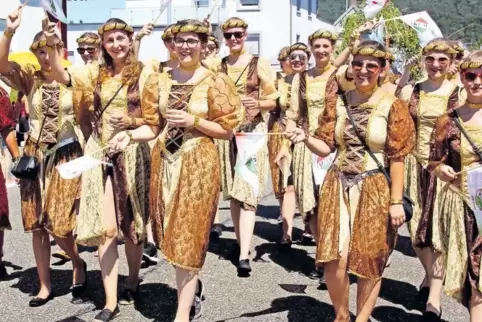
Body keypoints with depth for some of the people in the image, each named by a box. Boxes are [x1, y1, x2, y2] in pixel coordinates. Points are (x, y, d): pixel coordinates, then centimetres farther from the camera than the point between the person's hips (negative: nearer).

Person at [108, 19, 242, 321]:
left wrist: (193, 121, -17)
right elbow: (153, 127, 7)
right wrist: (130, 135, -11)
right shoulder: (160, 81, 7)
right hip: (165, 161, 5)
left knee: (189, 235, -1)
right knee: (171, 234, 12)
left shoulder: (215, 82, -5)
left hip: (199, 164, -5)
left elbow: (227, 130, -5)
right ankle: (193, 286, 39)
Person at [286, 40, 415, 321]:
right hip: (338, 186, 3)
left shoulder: (393, 106, -5)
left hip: (375, 190, -3)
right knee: (334, 258, -2)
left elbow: (397, 158, -7)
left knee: (370, 261, 7)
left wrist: (396, 201, -10)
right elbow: (326, 147, 4)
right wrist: (306, 138, -16)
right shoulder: (338, 103, 6)